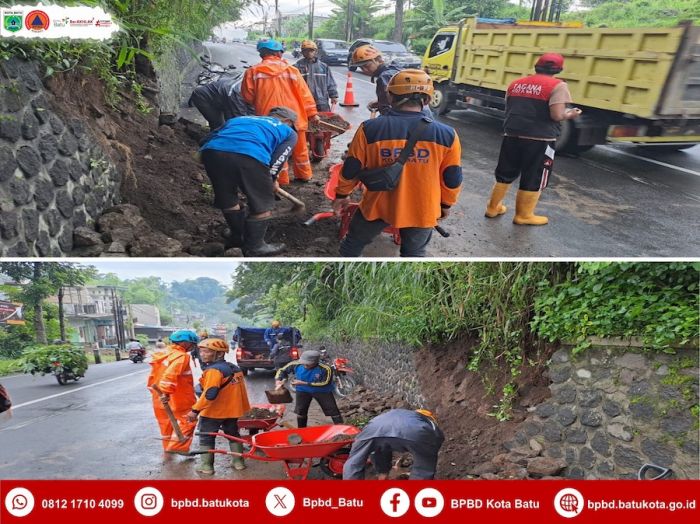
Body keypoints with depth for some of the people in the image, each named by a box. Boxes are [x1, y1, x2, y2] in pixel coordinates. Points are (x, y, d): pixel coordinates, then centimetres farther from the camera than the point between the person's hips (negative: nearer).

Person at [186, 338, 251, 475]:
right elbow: (240, 390, 13)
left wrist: (195, 410, -25)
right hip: (232, 410, 8)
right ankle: (238, 462, 27)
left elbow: (210, 394, -29)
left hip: (213, 412, -8)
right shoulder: (234, 368, 7)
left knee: (206, 438, 10)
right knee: (233, 435, 21)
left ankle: (206, 465, 15)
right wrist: (243, 408, 21)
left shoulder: (213, 370, -21)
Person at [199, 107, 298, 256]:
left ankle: (238, 238, 43)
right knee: (262, 204, 15)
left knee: (227, 199, 25)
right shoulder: (288, 131, 28)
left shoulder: (241, 118, 40)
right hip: (248, 155, -5)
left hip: (211, 151, 5)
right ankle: (254, 248, 24)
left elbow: (212, 135, 33)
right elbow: (277, 160, 17)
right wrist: (271, 181, 34)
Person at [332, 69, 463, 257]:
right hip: (422, 210, 1)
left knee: (353, 244, 24)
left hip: (378, 205, -1)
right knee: (414, 253, 23)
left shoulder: (370, 129, -15)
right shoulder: (446, 135, -12)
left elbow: (351, 169, -5)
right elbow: (452, 180, -2)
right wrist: (446, 204, 17)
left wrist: (341, 195, 13)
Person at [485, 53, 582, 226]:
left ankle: (493, 207, 26)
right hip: (539, 139, -5)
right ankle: (524, 215, 16)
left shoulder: (515, 84, 11)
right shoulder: (557, 86, -8)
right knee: (533, 179, 8)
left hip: (512, 135, 6)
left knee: (505, 174, 17)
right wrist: (570, 114, 4)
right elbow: (557, 115, -15)